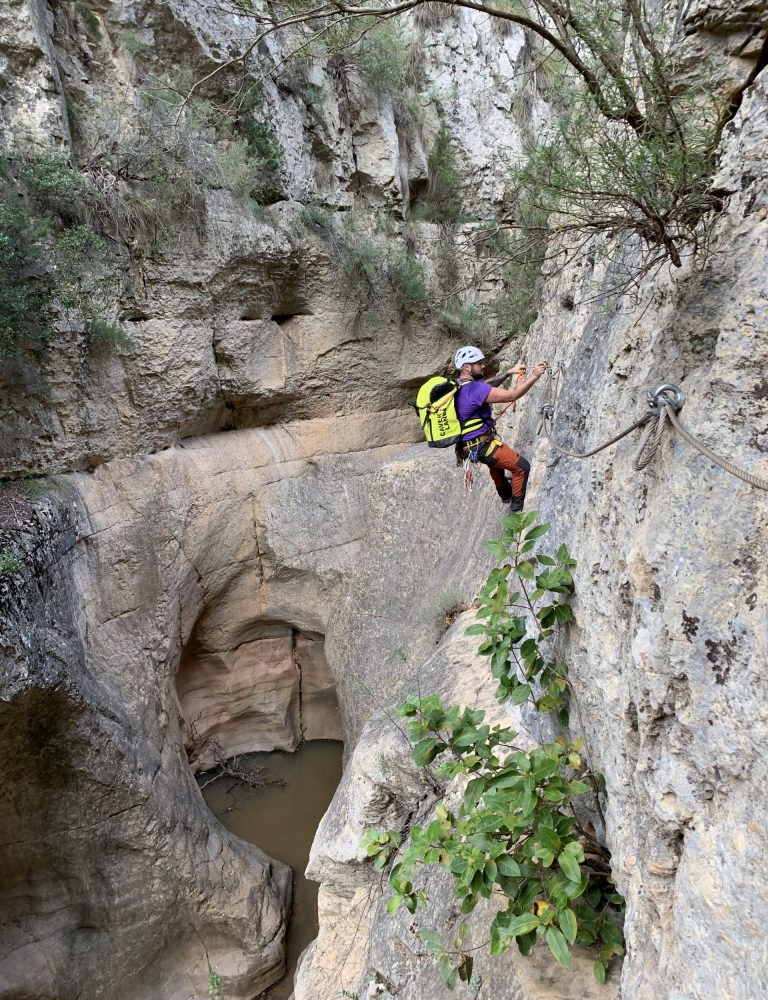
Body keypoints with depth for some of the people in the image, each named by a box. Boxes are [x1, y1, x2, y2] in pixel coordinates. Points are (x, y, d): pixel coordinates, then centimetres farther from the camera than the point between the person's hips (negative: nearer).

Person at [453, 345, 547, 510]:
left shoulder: (459, 384, 4)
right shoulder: (475, 388, -26)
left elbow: (487, 384, 20)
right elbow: (511, 395, -28)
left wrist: (509, 373, 13)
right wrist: (534, 376, -23)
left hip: (468, 444, 10)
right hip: (481, 446, -10)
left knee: (495, 459, 38)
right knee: (522, 467, 2)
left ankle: (505, 493, 55)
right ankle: (516, 508, 13)